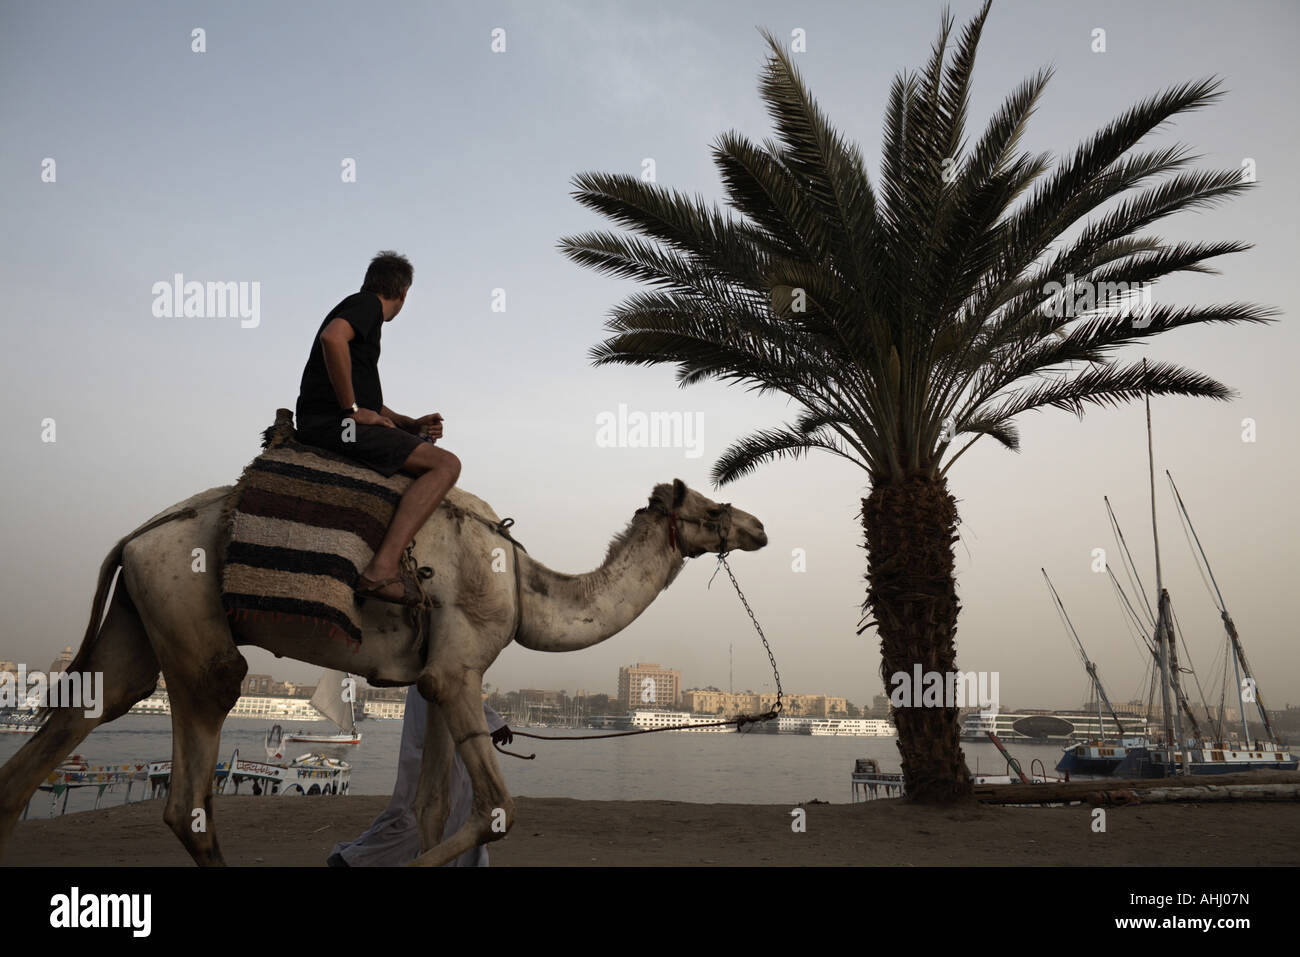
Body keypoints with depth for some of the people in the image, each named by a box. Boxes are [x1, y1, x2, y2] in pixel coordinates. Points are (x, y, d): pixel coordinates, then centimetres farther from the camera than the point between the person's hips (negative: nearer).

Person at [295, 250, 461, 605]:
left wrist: (411, 424, 16)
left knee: (425, 455, 27)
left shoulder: (362, 308, 29)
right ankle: (383, 568, -32)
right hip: (334, 424, -10)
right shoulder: (366, 303, -1)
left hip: (320, 427, 10)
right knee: (445, 464, -18)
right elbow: (332, 337, -26)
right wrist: (353, 410, -20)